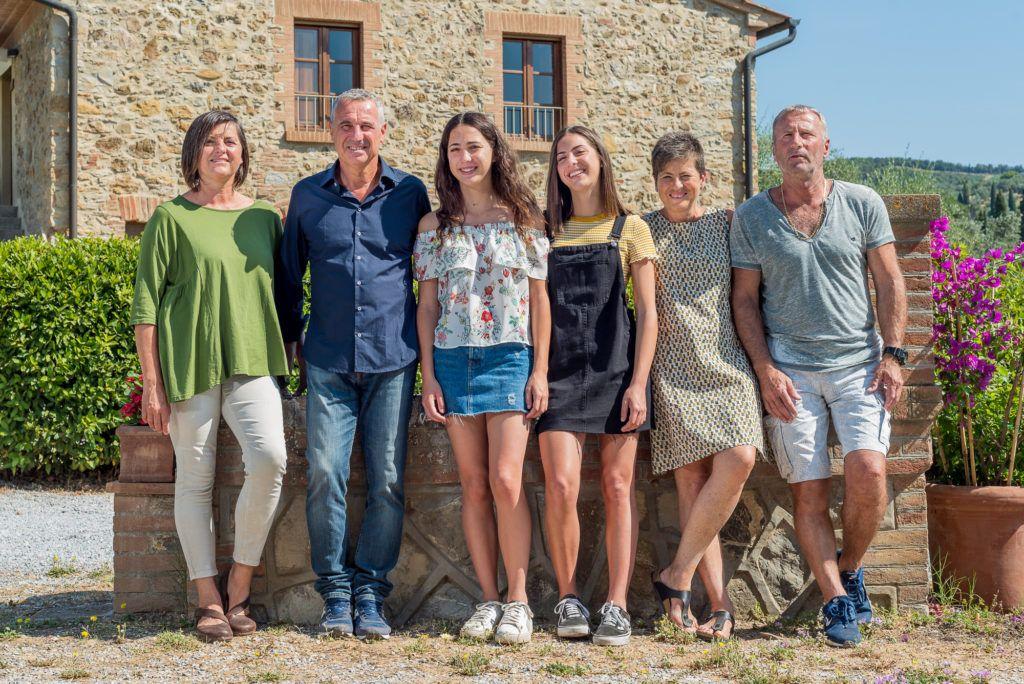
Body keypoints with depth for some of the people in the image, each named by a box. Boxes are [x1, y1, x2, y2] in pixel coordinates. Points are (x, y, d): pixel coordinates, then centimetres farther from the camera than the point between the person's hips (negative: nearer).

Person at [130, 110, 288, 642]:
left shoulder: (264, 217, 14)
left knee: (270, 458, -18)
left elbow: (282, 293, 21)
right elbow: (145, 303, 0)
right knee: (195, 477, -1)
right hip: (190, 363, -2)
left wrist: (284, 358, 15)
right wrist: (151, 382, -6)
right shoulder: (172, 217, 3)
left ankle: (239, 584, -2)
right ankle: (208, 599, 10)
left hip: (252, 362, 2)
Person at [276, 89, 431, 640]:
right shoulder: (308, 196, 8)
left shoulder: (410, 194, 6)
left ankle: (371, 594, 9)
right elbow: (290, 271, 17)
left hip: (393, 359, 0)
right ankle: (335, 593, 6)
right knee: (325, 476, -7)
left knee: (387, 481, -1)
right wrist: (291, 336, 15)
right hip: (329, 361, 1)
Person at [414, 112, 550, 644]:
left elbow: (540, 299, 4)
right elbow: (428, 305, 8)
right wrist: (428, 375, 1)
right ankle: (488, 598, 11)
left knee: (506, 481, -11)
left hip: (510, 358, -2)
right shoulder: (435, 226, 9)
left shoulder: (523, 219, 5)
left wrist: (540, 370, -3)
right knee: (474, 485, 4)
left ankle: (518, 600, 0)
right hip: (453, 359, 2)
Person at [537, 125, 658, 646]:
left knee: (617, 486, -2)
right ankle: (568, 599, 3)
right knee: (561, 486, -11)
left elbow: (648, 312, 1)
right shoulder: (545, 232, 12)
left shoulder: (629, 229, 6)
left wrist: (638, 382, -8)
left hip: (615, 368, -1)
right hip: (559, 369, 1)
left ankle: (616, 606, 0)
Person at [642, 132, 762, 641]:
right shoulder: (643, 230, 8)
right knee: (692, 478, -9)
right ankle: (720, 605, -5)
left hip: (725, 363, 2)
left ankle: (676, 576, -7)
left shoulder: (726, 223, 12)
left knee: (739, 460, -19)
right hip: (672, 366, -1)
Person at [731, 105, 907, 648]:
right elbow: (745, 298, 6)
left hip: (858, 363, 0)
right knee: (808, 491, -3)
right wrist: (765, 369, -4)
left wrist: (892, 354, -2)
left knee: (867, 470, -16)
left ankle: (850, 568, 9)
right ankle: (837, 603, 5)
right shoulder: (751, 217, 5)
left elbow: (889, 281, 7)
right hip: (790, 372, 0)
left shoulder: (862, 203, 6)